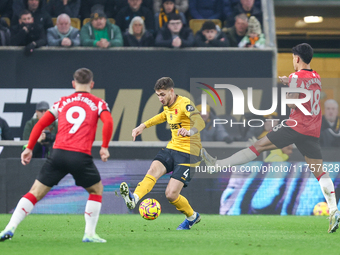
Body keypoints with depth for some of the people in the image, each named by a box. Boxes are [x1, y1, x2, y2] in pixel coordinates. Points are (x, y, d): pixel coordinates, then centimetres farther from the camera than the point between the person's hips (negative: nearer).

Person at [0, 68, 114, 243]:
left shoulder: (62, 102, 20)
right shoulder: (98, 103, 12)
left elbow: (41, 124, 15)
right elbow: (108, 123, -7)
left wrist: (29, 148, 19)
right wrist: (104, 147, 0)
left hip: (58, 153, 2)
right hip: (81, 156, -2)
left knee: (36, 193, 7)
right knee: (97, 190, 22)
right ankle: (89, 234, 13)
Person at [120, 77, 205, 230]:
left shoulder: (184, 104, -16)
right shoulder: (168, 106, 10)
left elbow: (200, 122, -34)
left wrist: (190, 131, -56)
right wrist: (143, 126, 28)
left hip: (187, 154, -7)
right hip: (172, 148, 7)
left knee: (171, 194, -12)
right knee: (154, 168, -25)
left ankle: (192, 217, 16)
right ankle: (134, 199, -47)